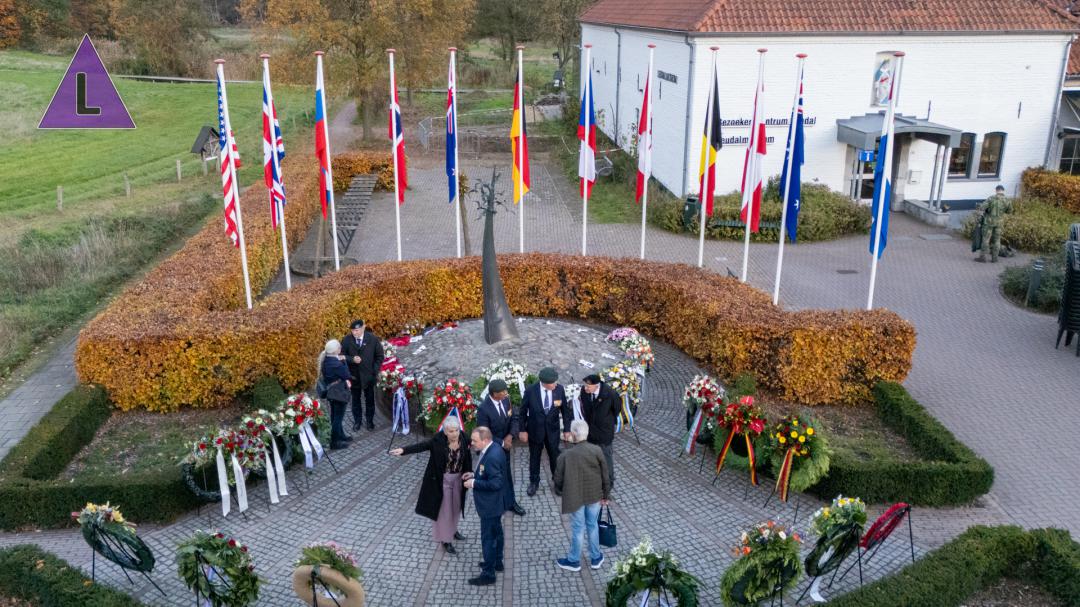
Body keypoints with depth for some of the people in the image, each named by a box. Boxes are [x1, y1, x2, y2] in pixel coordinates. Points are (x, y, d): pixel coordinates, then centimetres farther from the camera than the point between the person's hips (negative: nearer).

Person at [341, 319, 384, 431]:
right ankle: (357, 420, 31)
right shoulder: (346, 340, -11)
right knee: (356, 399, 15)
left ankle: (369, 420, 30)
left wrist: (375, 371, -9)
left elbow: (379, 356, -2)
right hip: (354, 375, 1)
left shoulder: (373, 339, -11)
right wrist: (352, 359, -24)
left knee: (369, 399, 13)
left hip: (368, 375, 0)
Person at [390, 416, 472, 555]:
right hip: (442, 480, -4)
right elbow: (421, 445, -29)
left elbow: (468, 458, -1)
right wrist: (404, 450, -43)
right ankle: (445, 540, 22)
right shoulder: (438, 440, -23)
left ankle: (452, 530, 47)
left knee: (455, 506, 22)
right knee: (443, 509, 7)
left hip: (458, 479, 4)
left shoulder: (463, 439, -12)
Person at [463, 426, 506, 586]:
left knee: (488, 538, 2)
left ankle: (488, 574, 14)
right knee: (496, 533, 24)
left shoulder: (492, 457, -31)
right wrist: (475, 474, 4)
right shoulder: (493, 449, 0)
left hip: (490, 505, -10)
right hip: (494, 503, 10)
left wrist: (474, 483, -23)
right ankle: (497, 562, 41)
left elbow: (495, 483, -30)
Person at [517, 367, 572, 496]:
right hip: (535, 430, -1)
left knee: (555, 456, 16)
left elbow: (565, 409, -5)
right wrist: (522, 430, -7)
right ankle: (534, 482, 38)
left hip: (553, 430, 1)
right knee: (534, 457, 17)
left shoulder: (559, 389, -18)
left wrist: (567, 429, -1)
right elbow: (522, 412, -9)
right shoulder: (530, 391, -22)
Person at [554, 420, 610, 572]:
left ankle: (574, 561, 29)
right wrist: (606, 495, 8)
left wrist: (560, 491, 12)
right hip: (594, 496, 2)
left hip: (575, 497, -2)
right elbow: (605, 475, -5)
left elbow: (558, 479, -10)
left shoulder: (566, 455, -21)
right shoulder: (596, 451, -14)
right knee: (593, 525, 20)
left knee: (577, 529, 13)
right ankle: (596, 558, 34)